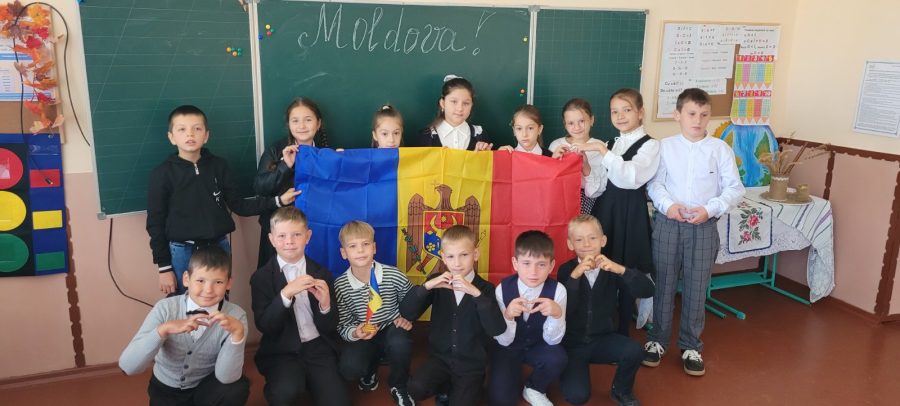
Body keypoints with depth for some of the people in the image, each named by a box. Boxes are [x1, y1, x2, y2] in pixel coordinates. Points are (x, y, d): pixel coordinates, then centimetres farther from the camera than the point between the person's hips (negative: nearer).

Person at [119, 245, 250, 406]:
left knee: (238, 389, -29)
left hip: (206, 388, -1)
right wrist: (164, 329, -39)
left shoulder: (235, 316, -19)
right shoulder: (165, 308, -19)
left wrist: (237, 332, -40)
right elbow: (127, 366, -26)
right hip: (166, 390, 1)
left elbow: (226, 378, -26)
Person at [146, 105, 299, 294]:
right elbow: (155, 223, -3)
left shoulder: (218, 166, 0)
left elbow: (239, 205, 5)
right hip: (182, 253, -2)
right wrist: (164, 267, -3)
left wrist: (277, 200, -5)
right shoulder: (162, 173, -6)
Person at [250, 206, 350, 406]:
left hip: (318, 348, 1)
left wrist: (325, 305, -18)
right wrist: (285, 294, -23)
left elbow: (329, 328, 4)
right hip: (281, 352, -1)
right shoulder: (261, 277, 1)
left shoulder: (321, 274, 6)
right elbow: (264, 326, -9)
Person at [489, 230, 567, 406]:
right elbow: (504, 341, -18)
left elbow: (552, 340, -18)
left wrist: (557, 313, -39)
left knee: (557, 358, -30)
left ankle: (534, 389, 2)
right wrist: (508, 315, -39)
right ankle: (515, 377, 16)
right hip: (508, 348, -1)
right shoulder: (503, 289, -21)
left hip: (538, 347, 2)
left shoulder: (557, 290, -20)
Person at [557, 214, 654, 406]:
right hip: (573, 343, -2)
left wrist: (620, 270, -30)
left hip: (603, 339, 2)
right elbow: (563, 310, -21)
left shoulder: (611, 269, -4)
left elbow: (647, 291, -16)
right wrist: (575, 275, -31)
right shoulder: (566, 270, -8)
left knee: (633, 351, -27)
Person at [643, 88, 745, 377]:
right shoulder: (665, 147, 0)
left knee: (697, 287, 7)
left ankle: (691, 345, 24)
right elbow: (654, 182, -1)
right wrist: (667, 204, -19)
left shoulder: (720, 149, -1)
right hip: (668, 222, 0)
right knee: (664, 283, 9)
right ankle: (657, 339, 26)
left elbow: (735, 188, -1)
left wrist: (710, 209, -15)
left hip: (704, 226, 0)